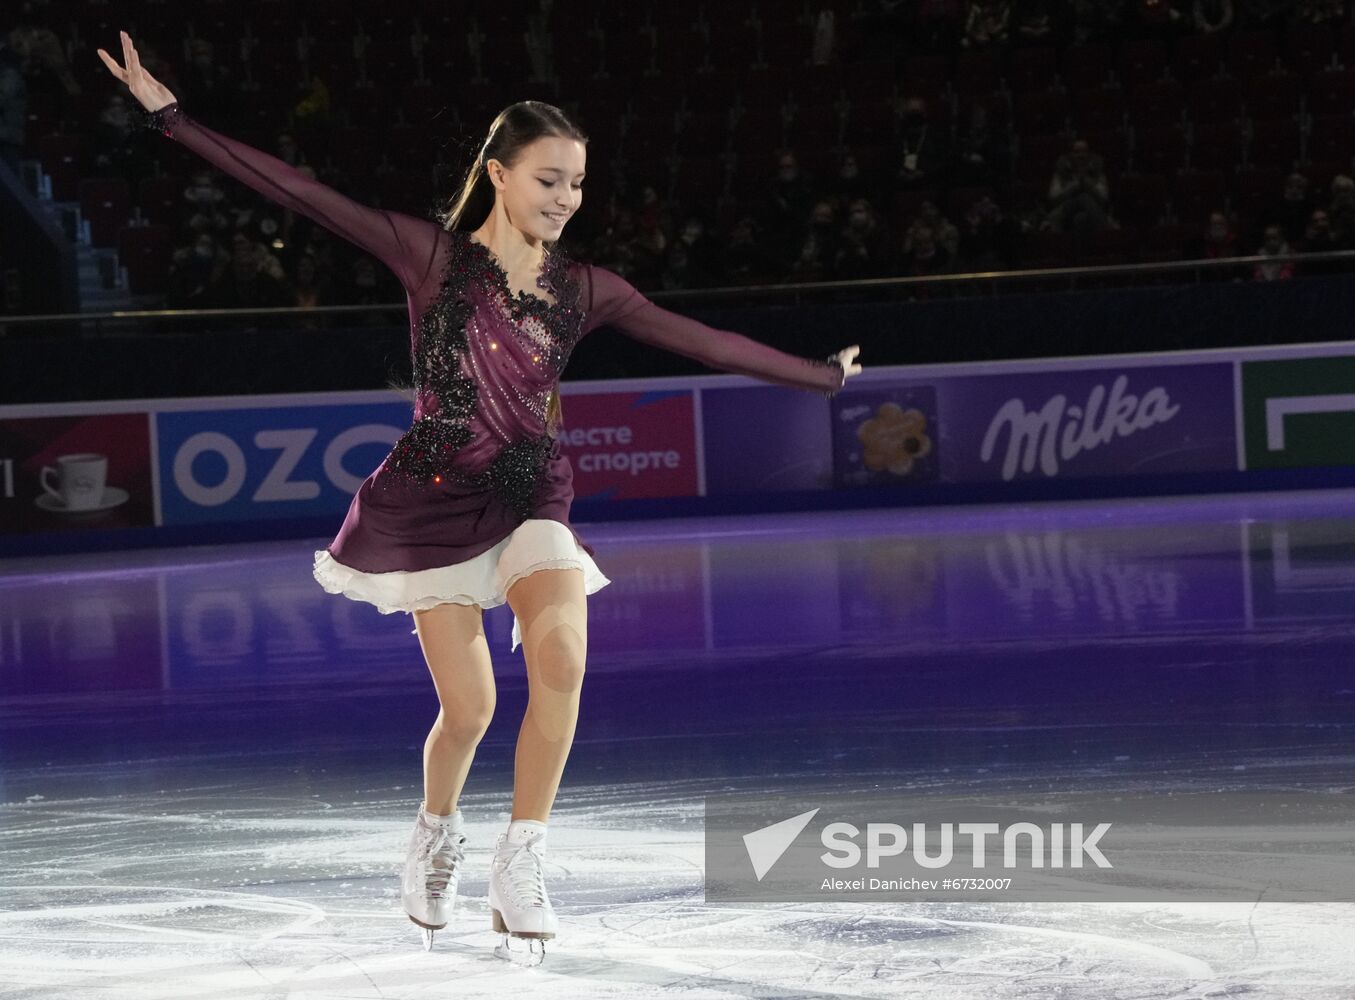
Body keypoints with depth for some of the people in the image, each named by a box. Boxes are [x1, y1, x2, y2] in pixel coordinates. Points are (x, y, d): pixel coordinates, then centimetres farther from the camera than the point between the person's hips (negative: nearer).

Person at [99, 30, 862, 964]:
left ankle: (520, 868, -13)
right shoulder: (432, 252, -7)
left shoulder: (583, 288, 2)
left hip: (533, 492, 2)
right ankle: (437, 838, 30)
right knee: (468, 710, -3)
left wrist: (821, 375, 13)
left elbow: (704, 341, 9)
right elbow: (299, 192, -10)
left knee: (561, 660, -24)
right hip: (438, 494, -2)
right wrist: (171, 114, -14)